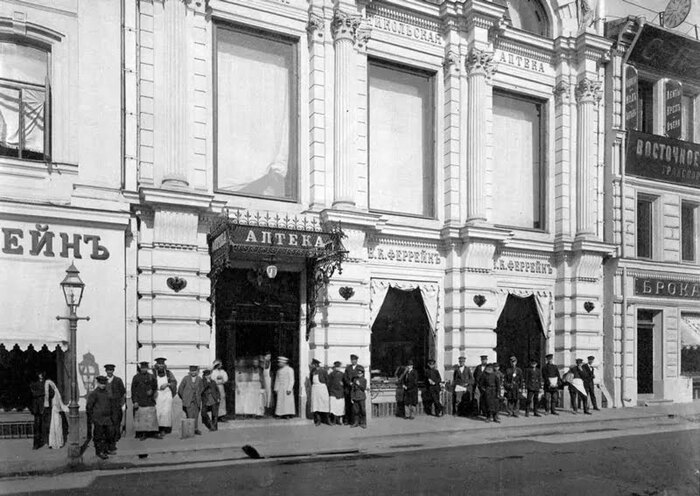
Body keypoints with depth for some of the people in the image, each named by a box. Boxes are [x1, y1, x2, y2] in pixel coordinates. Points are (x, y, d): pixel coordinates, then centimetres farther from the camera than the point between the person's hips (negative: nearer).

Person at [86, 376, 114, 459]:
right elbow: (88, 407, -6)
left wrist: (112, 417, 18)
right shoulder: (93, 393, -7)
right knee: (99, 436, 1)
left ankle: (108, 449, 18)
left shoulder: (108, 393, 11)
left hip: (107, 418, 5)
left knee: (110, 433, 4)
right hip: (97, 419, -5)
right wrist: (91, 419, -8)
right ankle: (100, 452, 10)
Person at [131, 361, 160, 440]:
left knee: (152, 417, 0)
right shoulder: (136, 377, 1)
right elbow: (133, 390, 0)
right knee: (141, 417, -1)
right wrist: (135, 401, -7)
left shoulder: (151, 377, 5)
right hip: (139, 401, -1)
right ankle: (143, 434, 4)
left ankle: (155, 432, 4)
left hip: (149, 401, 1)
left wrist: (151, 391, -6)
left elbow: (155, 386, 15)